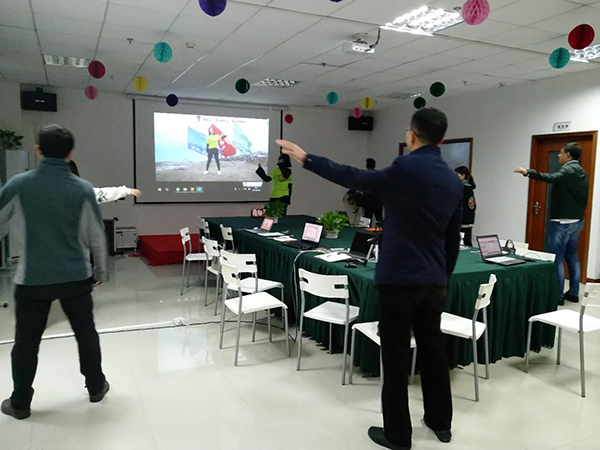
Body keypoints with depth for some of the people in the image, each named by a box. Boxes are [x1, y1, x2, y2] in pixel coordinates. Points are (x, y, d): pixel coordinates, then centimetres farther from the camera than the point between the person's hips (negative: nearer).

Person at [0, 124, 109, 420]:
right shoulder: (83, 189, -7)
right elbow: (96, 236, -2)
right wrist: (101, 270, 12)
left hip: (33, 278, 0)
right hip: (76, 277, 0)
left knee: (26, 341, 13)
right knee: (86, 333, 15)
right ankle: (96, 387, 28)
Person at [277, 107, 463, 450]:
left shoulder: (407, 168, -15)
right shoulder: (455, 181, 8)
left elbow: (355, 179, -11)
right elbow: (454, 239, 14)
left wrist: (306, 159, -4)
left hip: (400, 278, -7)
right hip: (435, 280, 7)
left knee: (396, 354, 4)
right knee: (433, 349, 19)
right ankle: (441, 422, 34)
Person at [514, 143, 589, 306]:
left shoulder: (568, 169, -12)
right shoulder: (582, 172, 16)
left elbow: (552, 178, -35)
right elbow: (584, 198, 20)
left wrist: (527, 172, -43)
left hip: (562, 221, -9)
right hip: (577, 221, 9)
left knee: (556, 259, -6)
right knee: (572, 257, 14)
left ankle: (558, 295, -4)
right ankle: (573, 293, 19)